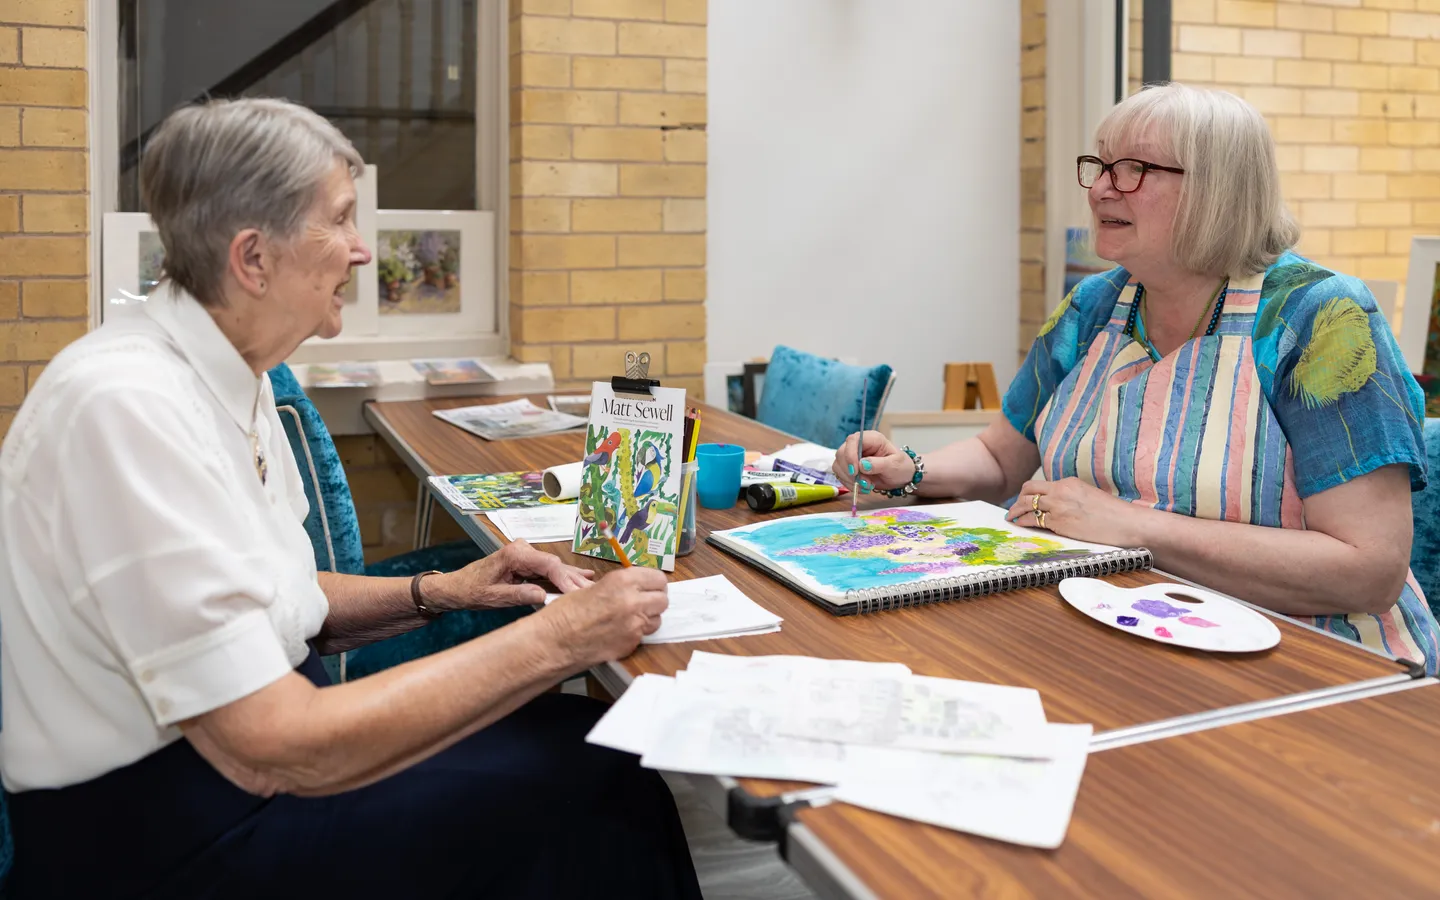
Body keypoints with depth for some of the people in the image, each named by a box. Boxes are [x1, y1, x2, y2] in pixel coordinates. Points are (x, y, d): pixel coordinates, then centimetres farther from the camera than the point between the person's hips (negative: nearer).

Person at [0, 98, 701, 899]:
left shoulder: (232, 378, 3)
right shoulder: (131, 406, -26)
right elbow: (273, 752, -28)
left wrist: (439, 591, 0)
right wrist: (553, 639, -24)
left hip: (240, 735, 8)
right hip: (154, 831, -8)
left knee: (577, 742, -2)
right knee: (590, 781, -13)